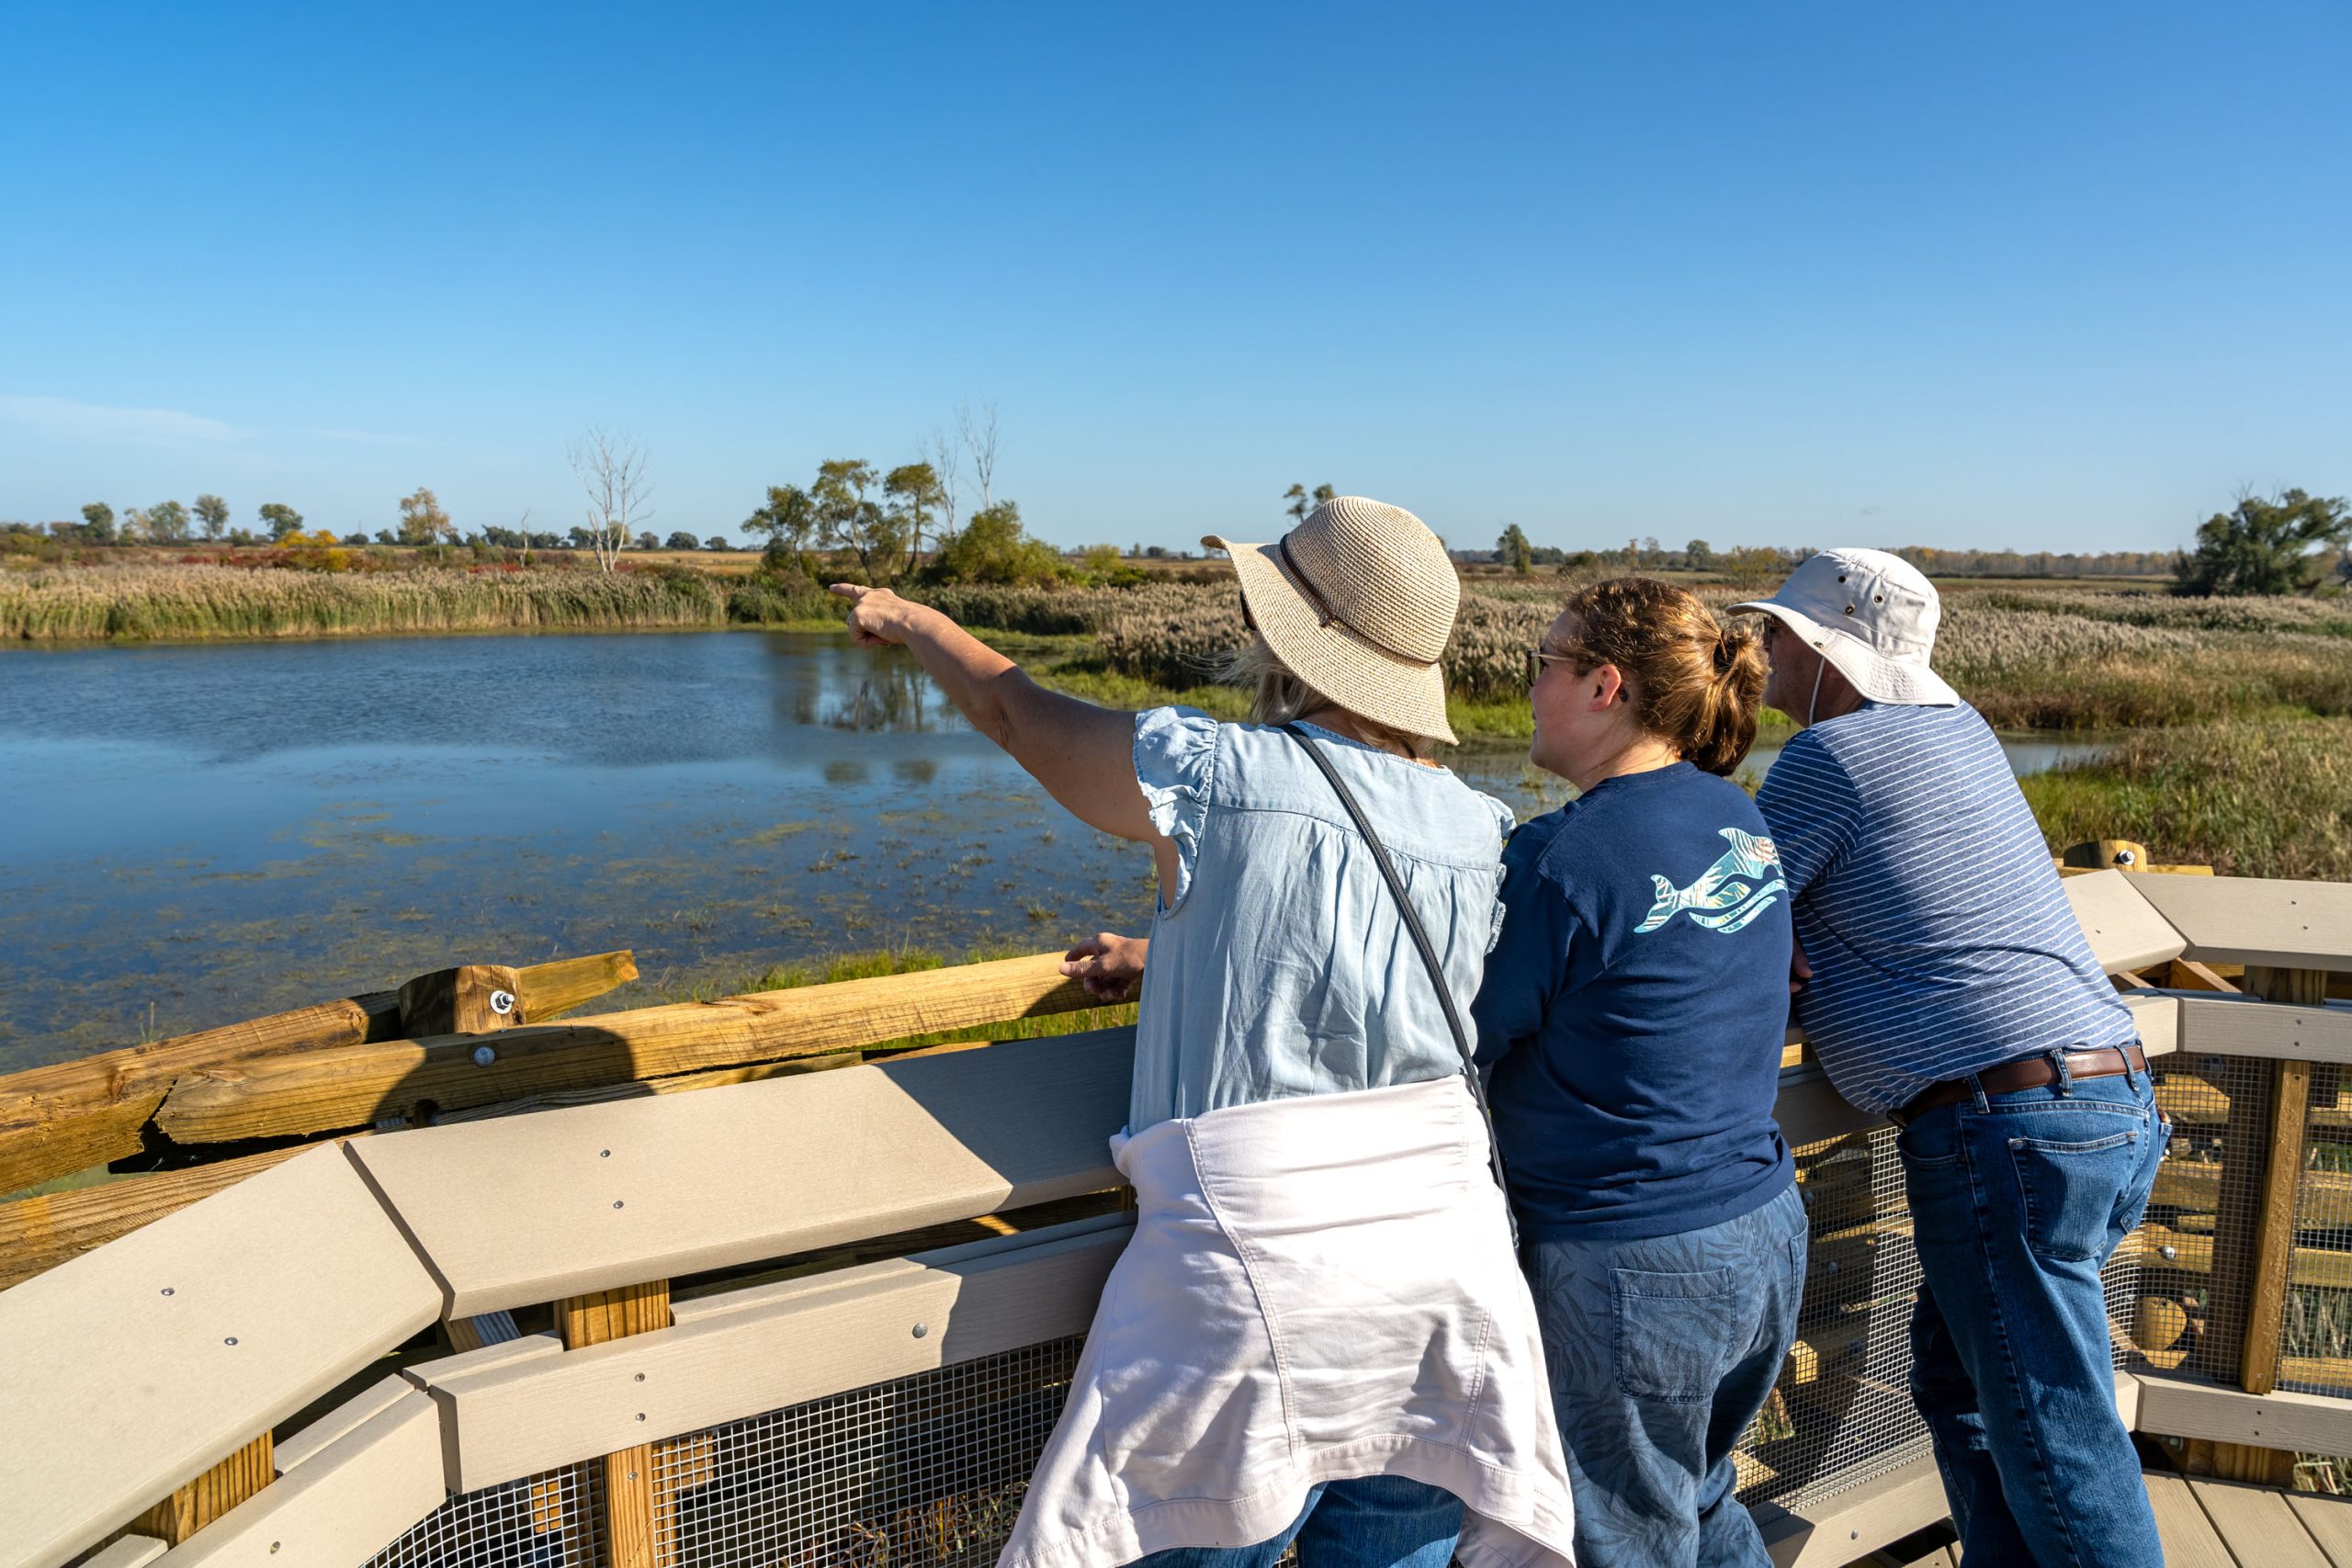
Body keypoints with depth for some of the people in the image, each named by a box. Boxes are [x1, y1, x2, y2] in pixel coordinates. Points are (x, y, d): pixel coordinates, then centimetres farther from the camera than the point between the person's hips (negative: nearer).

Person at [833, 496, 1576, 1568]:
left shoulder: (1214, 774, -12)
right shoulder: (1481, 832, 4)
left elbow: (1014, 709, 5)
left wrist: (911, 621, 25)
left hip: (1256, 1267, -5)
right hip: (1447, 1257, 6)